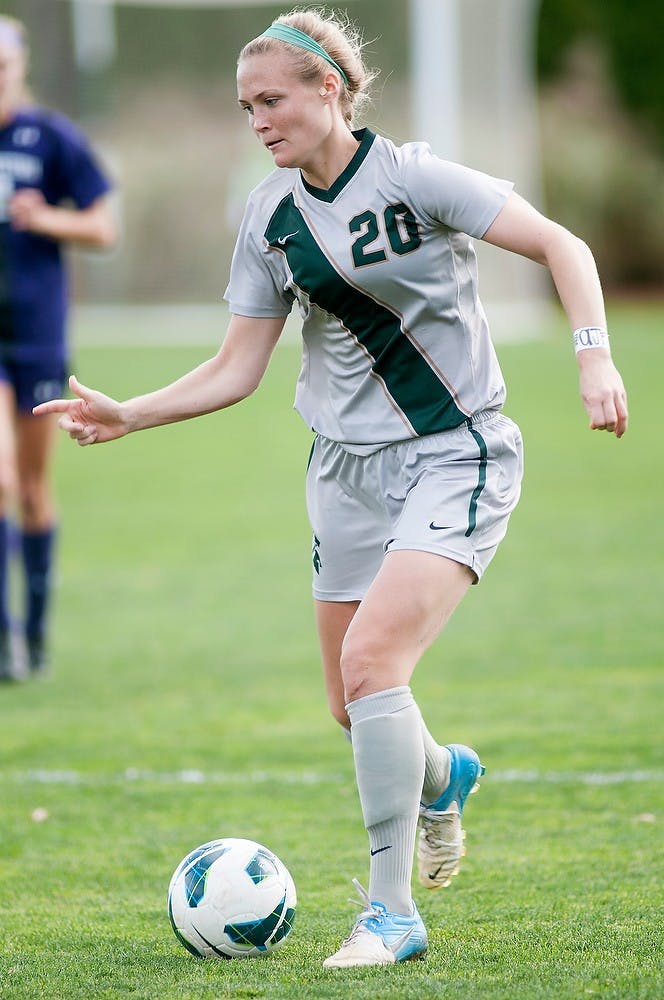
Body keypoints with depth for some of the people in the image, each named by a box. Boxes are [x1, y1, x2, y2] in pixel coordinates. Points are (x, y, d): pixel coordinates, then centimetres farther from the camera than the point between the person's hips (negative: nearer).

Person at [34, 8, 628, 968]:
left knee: (371, 658, -23)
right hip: (348, 466, 6)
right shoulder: (271, 215, 3)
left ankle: (392, 912, -15)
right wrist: (126, 416, -3)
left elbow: (561, 245, -14)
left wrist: (593, 355, -28)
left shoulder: (410, 177, -13)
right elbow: (236, 370, 8)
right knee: (352, 705, 9)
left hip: (455, 456, -6)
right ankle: (441, 777, 46)